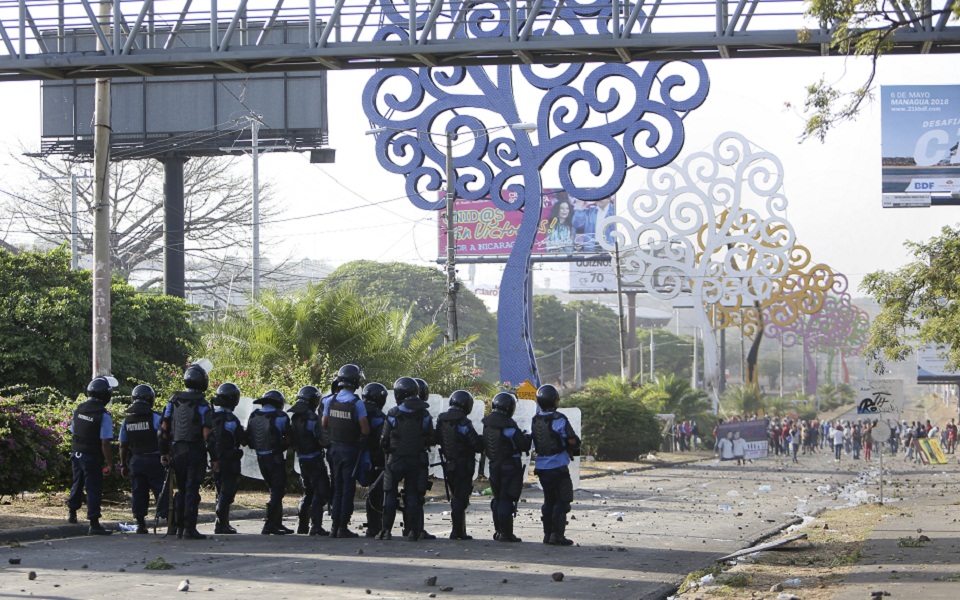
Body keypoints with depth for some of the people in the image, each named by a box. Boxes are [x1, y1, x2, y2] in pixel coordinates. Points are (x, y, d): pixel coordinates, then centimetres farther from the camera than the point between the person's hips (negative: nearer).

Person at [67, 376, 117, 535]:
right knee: (93, 489, -1)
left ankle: (72, 513, 39)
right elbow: (105, 443, -20)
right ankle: (94, 524, -1)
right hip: (92, 457, -6)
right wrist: (109, 463, -10)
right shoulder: (103, 415, -18)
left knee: (77, 485, 24)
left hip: (76, 454, 7)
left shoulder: (79, 409, 3)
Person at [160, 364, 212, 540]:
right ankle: (189, 529, -6)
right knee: (192, 490, -3)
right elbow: (207, 434, -12)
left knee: (181, 490, 14)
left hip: (177, 451, 5)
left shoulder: (173, 401, 6)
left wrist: (164, 452, 12)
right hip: (196, 451, -5)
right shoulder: (202, 405, -9)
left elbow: (164, 428, 7)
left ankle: (179, 528, 14)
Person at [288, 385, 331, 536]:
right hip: (314, 459, -8)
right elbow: (321, 439, -17)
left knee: (308, 492, 20)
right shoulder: (312, 417, -17)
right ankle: (316, 526, -11)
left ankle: (302, 525, 23)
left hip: (301, 459, 8)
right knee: (320, 492, -4)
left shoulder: (294, 418, 9)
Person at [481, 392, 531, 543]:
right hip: (510, 466, -7)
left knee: (498, 499, 17)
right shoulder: (508, 424, -17)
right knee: (507, 499, -4)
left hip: (494, 466, 7)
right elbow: (523, 445, -15)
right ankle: (505, 533, -3)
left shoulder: (486, 424, 5)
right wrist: (527, 437, 7)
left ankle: (498, 531, 22)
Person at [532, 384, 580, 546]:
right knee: (562, 501, -1)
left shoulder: (535, 421, 4)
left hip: (542, 467, 6)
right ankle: (557, 534, -6)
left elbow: (534, 444, 10)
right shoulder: (559, 420, -15)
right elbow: (573, 442, -12)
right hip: (558, 466, -6)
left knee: (549, 501, 16)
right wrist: (571, 449, 8)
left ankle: (547, 534, 16)